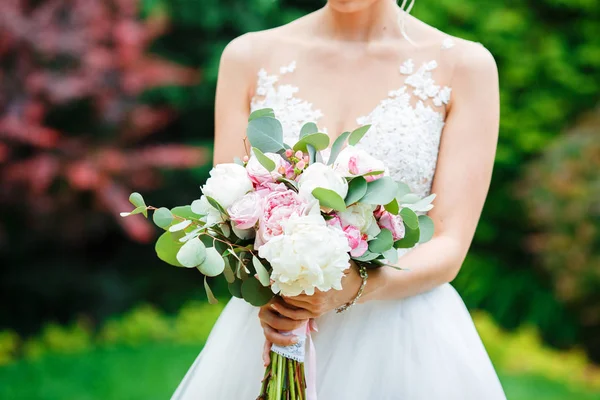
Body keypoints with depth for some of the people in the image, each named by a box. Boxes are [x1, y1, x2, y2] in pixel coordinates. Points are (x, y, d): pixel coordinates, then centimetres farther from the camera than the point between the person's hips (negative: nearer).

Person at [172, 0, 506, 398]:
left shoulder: (466, 65, -5)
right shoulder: (248, 56, 0)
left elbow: (449, 249, -9)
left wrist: (354, 288, -26)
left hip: (404, 340, -1)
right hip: (264, 330, 1)